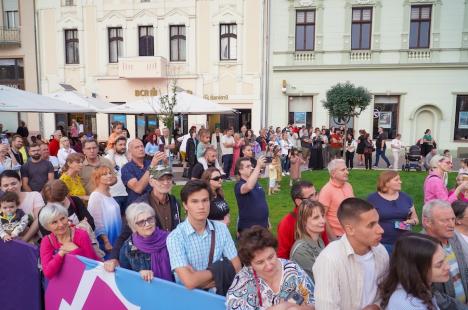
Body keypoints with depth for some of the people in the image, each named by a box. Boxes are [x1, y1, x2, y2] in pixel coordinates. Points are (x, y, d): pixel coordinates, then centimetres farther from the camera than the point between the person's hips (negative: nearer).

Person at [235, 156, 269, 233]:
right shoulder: (239, 185, -17)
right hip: (248, 228, -7)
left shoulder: (256, 183, 7)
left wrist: (266, 221, 18)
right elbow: (249, 186, -42)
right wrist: (258, 166, -39)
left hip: (263, 226, 7)